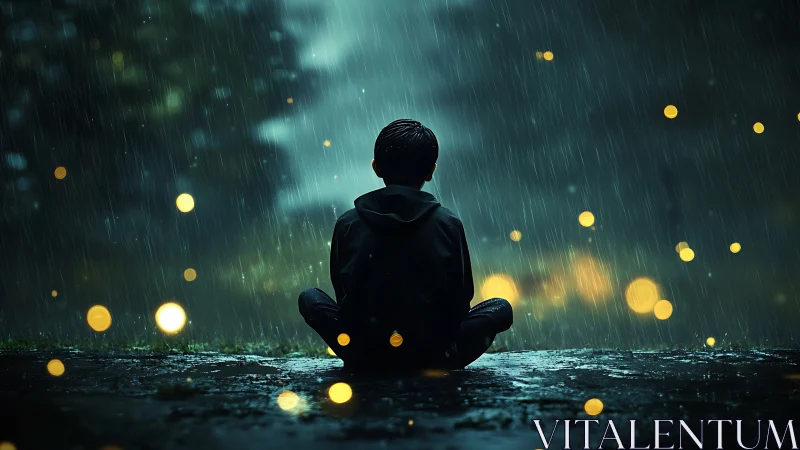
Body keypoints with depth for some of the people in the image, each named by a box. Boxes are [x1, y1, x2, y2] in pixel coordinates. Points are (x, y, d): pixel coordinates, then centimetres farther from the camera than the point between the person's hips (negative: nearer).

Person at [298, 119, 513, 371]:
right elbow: (462, 298, 1)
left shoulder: (347, 225, -6)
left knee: (309, 298, 24)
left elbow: (343, 296, 5)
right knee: (501, 308, 21)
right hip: (431, 356, 0)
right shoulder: (448, 225, -9)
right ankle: (440, 361, 9)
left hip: (362, 357, 0)